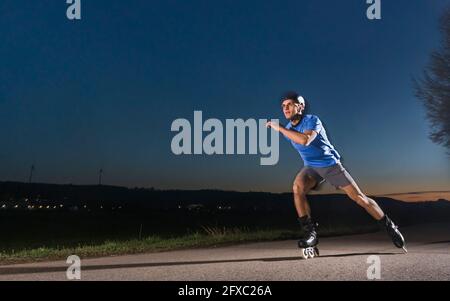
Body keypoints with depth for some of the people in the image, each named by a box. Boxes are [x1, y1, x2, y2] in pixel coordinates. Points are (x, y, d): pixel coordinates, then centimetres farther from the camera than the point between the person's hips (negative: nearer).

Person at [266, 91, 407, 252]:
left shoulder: (312, 120, -21)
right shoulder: (288, 129, 0)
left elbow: (305, 140, -42)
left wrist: (280, 128, -38)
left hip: (330, 164, -4)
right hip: (311, 167, 4)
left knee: (358, 197, -4)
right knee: (297, 187, -28)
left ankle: (389, 226, 15)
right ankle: (310, 232, -23)